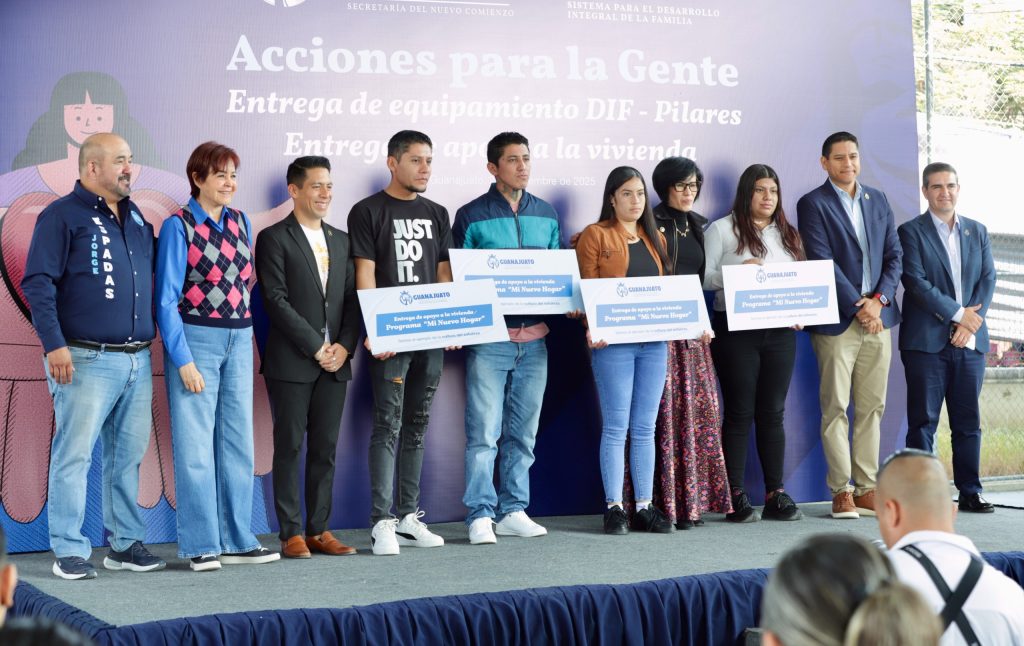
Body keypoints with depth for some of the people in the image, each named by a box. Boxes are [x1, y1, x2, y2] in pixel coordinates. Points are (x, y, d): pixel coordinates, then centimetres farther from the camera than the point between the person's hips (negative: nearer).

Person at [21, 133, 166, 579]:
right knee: (74, 455, -5)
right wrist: (54, 344, -17)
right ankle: (70, 552, 1)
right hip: (87, 361, -7)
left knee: (128, 456, 10)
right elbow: (37, 283, -11)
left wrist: (153, 335, 15)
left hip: (138, 360, 7)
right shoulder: (63, 216, -5)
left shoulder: (137, 219, 16)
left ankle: (126, 544, 19)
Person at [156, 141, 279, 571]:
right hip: (195, 338, -6)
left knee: (237, 442, 8)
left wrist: (249, 337, 9)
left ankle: (236, 540, 16)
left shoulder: (240, 222, 9)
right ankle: (200, 545, 4)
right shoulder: (178, 226, -7)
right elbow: (166, 298, -9)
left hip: (239, 340, 6)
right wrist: (184, 360, -13)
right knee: (195, 444, -3)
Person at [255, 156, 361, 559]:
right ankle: (291, 533, 4)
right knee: (290, 447, 0)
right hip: (291, 363, -5)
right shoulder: (274, 238, -3)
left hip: (335, 362, 5)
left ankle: (320, 530, 13)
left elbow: (352, 299, 12)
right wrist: (316, 347, -13)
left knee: (326, 449, 7)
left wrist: (344, 346, -4)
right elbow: (276, 300, -11)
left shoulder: (341, 241, 15)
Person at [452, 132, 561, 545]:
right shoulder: (472, 216, 0)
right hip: (489, 337, -4)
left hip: (534, 337, 4)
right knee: (484, 432, -6)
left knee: (523, 432, 8)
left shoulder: (546, 215, 13)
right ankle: (481, 516, -2)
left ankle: (514, 511, 15)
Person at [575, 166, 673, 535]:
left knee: (645, 428, 7)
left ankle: (644, 507, 10)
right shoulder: (595, 236, 2)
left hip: (654, 341, 5)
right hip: (613, 342, -5)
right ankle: (614, 508, 1)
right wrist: (592, 329, -18)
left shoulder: (655, 238, 18)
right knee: (616, 427, -4)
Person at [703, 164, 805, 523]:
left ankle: (775, 495, 8)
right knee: (739, 412, -2)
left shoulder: (788, 235, 17)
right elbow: (703, 277, -5)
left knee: (773, 412, 5)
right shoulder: (722, 229, 2)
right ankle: (735, 497, 1)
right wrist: (737, 272, -19)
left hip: (780, 333, 4)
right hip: (736, 330, -4)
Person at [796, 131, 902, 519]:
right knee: (835, 408, -3)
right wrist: (858, 306, -13)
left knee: (872, 408, 6)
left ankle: (867, 488, 10)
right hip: (837, 321, -5)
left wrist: (879, 299, -5)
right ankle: (842, 491, 1)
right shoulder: (813, 204, -2)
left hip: (877, 316, 5)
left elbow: (894, 255, 11)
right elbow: (823, 262, -10)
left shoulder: (878, 201, 15)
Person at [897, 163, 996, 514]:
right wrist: (958, 313, -12)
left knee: (968, 421, 6)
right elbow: (916, 283, -9)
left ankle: (970, 492, 12)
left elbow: (988, 279, 8)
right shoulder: (911, 232, 1)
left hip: (970, 340, 4)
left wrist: (970, 324, -6)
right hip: (926, 341, -4)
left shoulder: (977, 231, 16)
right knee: (923, 421, -2)